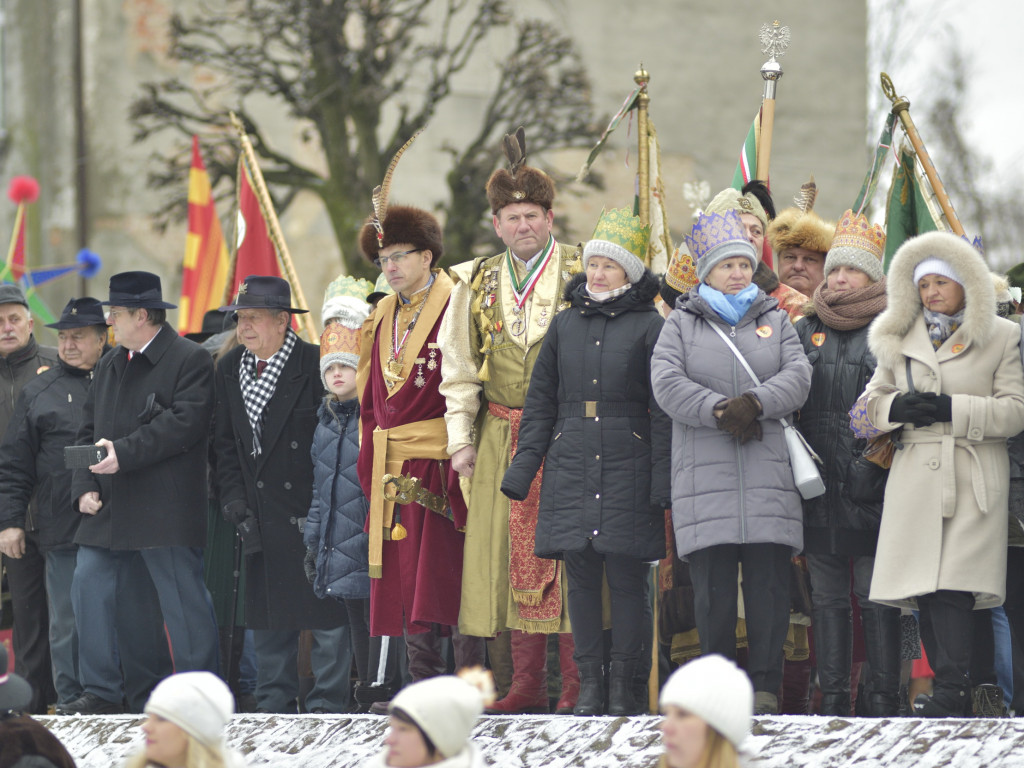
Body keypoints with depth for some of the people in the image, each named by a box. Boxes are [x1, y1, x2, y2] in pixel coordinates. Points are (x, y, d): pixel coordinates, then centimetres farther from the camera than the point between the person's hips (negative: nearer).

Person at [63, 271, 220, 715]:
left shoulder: (190, 360, -6)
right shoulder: (109, 366, 18)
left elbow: (184, 424, -18)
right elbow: (88, 431, 17)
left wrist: (123, 453, -21)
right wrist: (85, 488, 2)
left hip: (167, 508, -7)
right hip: (109, 509, 7)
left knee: (184, 600, -3)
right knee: (89, 588, 1)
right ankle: (101, 692, 7)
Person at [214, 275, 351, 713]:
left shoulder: (316, 365, -8)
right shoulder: (230, 369, 9)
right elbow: (224, 443, 14)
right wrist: (235, 500, 2)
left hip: (314, 512, -5)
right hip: (261, 517, 5)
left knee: (327, 613, -4)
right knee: (268, 617, 8)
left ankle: (327, 706, 2)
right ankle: (275, 706, 16)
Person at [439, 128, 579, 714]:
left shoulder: (582, 274, 1)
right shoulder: (478, 284, 13)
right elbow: (459, 369, 14)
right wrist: (461, 439, 6)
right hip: (501, 439, 4)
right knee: (513, 553, 2)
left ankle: (576, 683, -5)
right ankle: (527, 682, 7)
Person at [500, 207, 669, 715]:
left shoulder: (649, 327, 1)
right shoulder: (566, 325, 14)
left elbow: (663, 410, -2)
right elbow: (540, 401, 16)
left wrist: (662, 478, -8)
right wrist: (524, 464, 7)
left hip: (627, 467, -4)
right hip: (571, 464, 4)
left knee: (626, 576, -3)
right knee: (580, 575, 2)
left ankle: (623, 687, 2)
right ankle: (589, 684, 6)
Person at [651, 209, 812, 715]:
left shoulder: (775, 320, 17)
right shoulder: (682, 324, 12)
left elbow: (798, 376, 3)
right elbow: (666, 383, -3)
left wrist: (756, 403, -15)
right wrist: (719, 412, -14)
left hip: (769, 474, 1)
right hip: (705, 477, -1)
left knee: (769, 582, -3)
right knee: (712, 587, -2)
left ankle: (766, 686, 1)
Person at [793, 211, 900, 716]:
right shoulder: (805, 331, 15)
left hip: (873, 486, -4)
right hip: (819, 485, 4)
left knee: (877, 597, -3)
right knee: (828, 598, 6)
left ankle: (882, 702, 0)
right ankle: (833, 702, 9)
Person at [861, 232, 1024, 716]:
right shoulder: (899, 339, 21)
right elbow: (872, 402, 21)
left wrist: (952, 409, -11)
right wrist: (897, 409, -3)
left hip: (972, 480, -4)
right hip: (915, 476, 4)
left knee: (951, 585, -17)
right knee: (924, 589, -3)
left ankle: (951, 692, -21)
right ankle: (951, 690, 3)